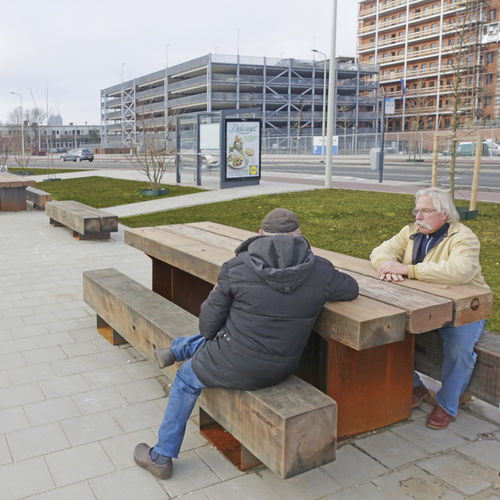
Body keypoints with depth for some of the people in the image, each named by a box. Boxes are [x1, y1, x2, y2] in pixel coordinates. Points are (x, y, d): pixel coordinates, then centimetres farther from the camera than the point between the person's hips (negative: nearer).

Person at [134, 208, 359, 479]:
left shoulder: (236, 268, -16)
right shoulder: (321, 271, -10)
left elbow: (209, 325, -8)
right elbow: (351, 289, 12)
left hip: (236, 366, -4)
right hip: (283, 368, 5)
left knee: (187, 379, 26)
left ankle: (161, 457, 39)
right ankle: (174, 349, 57)